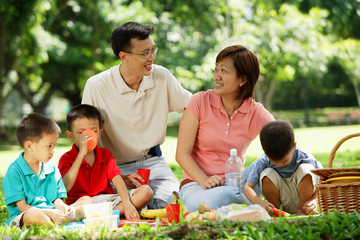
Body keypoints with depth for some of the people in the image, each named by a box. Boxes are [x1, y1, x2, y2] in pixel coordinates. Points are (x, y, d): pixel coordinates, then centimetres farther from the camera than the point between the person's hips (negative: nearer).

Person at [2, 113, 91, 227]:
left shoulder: (52, 169, 15)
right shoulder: (15, 171, -6)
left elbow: (56, 199, 14)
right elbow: (22, 206, -12)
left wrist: (64, 208, -12)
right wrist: (49, 212, -26)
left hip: (51, 213, 7)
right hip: (21, 218, -7)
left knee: (86, 200, -6)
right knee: (34, 214, -42)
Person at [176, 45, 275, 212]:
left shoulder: (257, 113, -1)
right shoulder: (200, 102, -5)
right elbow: (182, 154, -8)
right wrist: (205, 181, -24)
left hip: (234, 184, 3)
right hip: (197, 184, -3)